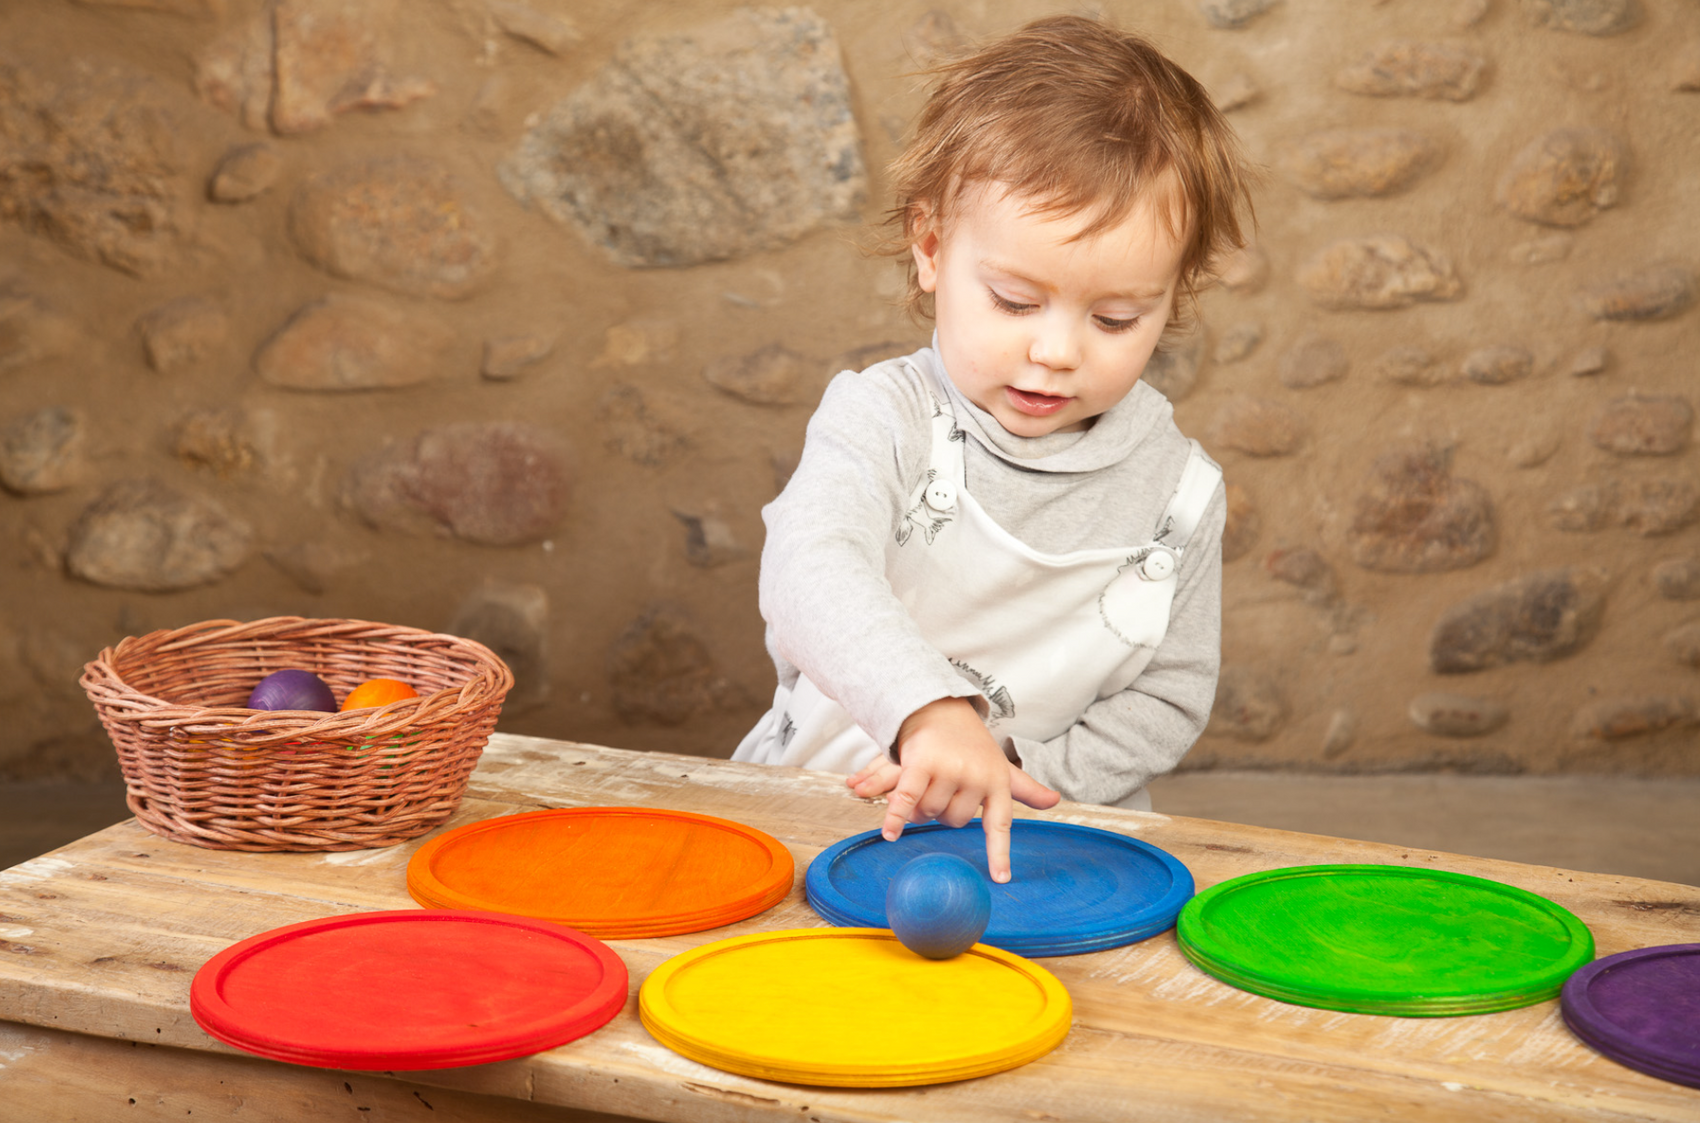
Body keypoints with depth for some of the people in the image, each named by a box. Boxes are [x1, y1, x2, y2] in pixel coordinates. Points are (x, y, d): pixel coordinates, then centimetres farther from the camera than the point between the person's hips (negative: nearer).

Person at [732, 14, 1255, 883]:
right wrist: (930, 711, -47)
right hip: (812, 819, -2)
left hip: (1045, 853, 3)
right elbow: (812, 572, -29)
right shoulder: (883, 420, -9)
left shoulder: (1177, 491, 1)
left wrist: (1013, 773, -10)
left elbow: (1168, 699, 7)